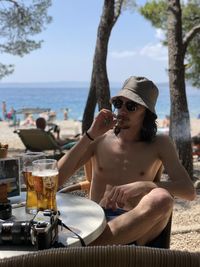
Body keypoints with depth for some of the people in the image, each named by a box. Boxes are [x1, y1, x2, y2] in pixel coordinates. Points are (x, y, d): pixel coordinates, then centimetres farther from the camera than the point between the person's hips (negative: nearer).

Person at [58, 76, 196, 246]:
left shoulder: (159, 145, 8)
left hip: (135, 227, 1)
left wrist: (144, 186, -22)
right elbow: (56, 180, 0)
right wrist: (90, 135, -7)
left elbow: (189, 191, -5)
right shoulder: (100, 139, 9)